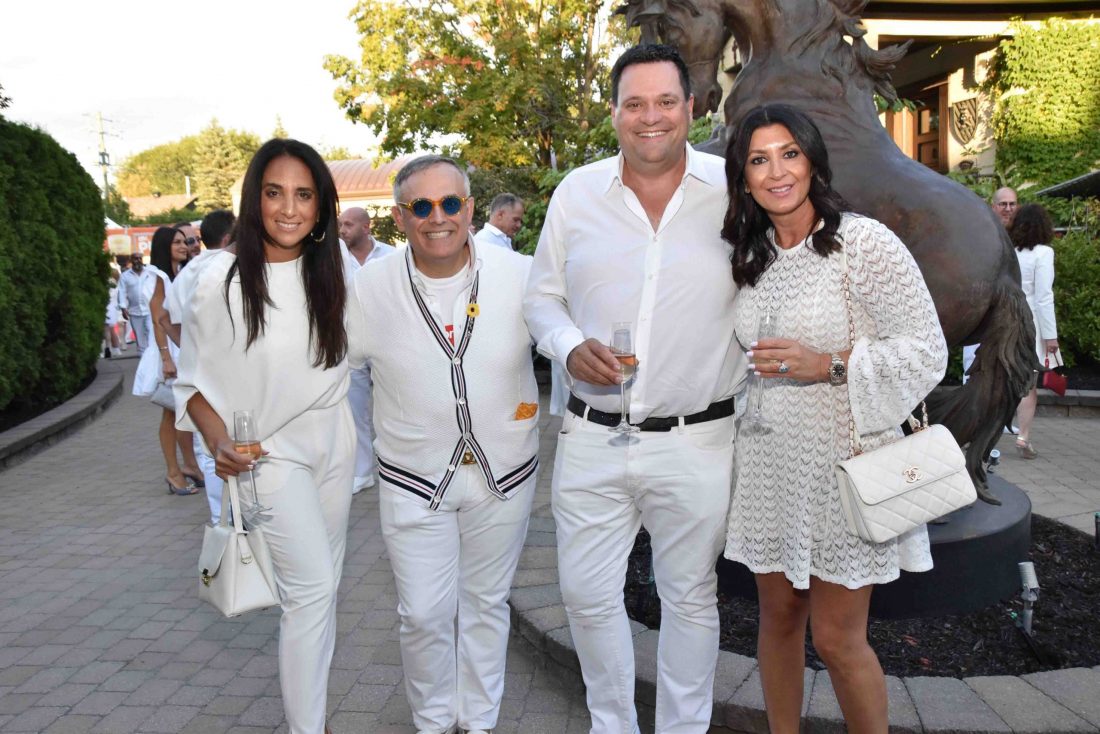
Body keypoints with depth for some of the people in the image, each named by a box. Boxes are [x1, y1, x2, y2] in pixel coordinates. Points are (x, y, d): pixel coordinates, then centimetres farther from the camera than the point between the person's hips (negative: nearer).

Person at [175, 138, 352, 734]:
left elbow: (360, 339, 14)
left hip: (333, 440, 5)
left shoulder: (329, 268, -2)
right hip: (270, 453, -5)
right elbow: (195, 381, -10)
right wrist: (219, 443, -23)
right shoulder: (221, 280, -15)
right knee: (310, 587, -8)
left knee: (323, 584, 15)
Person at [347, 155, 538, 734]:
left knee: (486, 603, 18)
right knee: (424, 614, 6)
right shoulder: (369, 289, -9)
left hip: (504, 474, 1)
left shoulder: (520, 275, -11)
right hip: (412, 479, 0)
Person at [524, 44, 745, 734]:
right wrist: (570, 347, -9)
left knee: (691, 598, 13)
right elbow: (542, 296, 10)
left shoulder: (733, 188, -2)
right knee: (587, 594, 11)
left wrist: (746, 387, -1)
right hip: (593, 437, 2)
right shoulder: (576, 192, 3)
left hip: (698, 439, -1)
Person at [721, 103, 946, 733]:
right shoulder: (748, 257, 8)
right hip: (770, 465, 5)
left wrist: (827, 365, -21)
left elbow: (927, 351, -12)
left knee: (837, 638, 3)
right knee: (778, 617, 16)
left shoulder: (866, 243, -11)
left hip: (844, 466, -5)